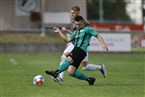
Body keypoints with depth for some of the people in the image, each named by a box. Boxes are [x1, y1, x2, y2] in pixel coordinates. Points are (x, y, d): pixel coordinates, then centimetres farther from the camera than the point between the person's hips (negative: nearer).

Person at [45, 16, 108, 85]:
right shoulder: (76, 32, 28)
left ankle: (56, 72, -51)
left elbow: (98, 35, 2)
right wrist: (59, 31, 22)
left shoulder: (87, 29, 6)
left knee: (68, 59, -33)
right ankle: (89, 79, 8)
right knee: (71, 72, -2)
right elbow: (67, 40, 26)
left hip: (81, 50, -8)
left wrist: (103, 44, -13)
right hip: (76, 50, 8)